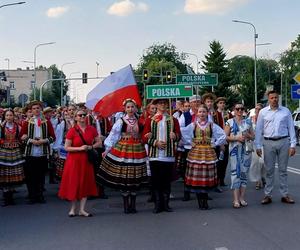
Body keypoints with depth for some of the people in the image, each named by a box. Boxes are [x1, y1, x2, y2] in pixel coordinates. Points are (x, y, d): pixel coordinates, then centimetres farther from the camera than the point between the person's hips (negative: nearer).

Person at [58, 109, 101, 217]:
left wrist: (91, 147, -9)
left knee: (86, 184, 5)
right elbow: (66, 147, -8)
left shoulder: (92, 129, 3)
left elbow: (99, 142, 10)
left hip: (86, 160, 3)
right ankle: (73, 208, 17)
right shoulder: (72, 131, -7)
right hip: (74, 160, -3)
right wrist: (80, 148, -18)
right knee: (74, 183, 2)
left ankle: (82, 209, 14)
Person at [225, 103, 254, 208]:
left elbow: (253, 136, 16)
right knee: (235, 173, -6)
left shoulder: (247, 122, 12)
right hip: (234, 150, -3)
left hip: (246, 150, 3)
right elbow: (225, 137, -1)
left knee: (244, 173, 4)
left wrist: (247, 135, -5)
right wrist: (236, 138, -14)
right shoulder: (230, 122, 3)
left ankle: (242, 198, 11)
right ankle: (236, 199, -4)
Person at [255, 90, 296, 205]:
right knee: (269, 170, 5)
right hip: (268, 143, 0)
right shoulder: (263, 112, 4)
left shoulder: (286, 111, 5)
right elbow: (258, 130, 5)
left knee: (283, 170, 7)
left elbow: (291, 128, 5)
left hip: (283, 142, 0)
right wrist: (258, 146, 0)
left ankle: (285, 195, 14)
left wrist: (293, 145, -1)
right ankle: (268, 195, 11)